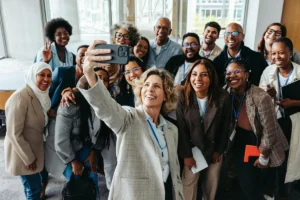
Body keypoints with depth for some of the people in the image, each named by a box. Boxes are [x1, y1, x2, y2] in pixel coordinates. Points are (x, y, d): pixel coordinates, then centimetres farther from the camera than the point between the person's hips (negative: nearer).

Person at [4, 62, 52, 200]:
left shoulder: (41, 94, -1)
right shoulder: (20, 98, -27)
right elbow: (14, 133, -24)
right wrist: (28, 158, -16)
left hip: (34, 147, 8)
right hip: (22, 151, -8)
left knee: (33, 186, 24)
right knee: (34, 189, 7)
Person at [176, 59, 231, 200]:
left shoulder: (223, 97, -18)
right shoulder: (183, 97, -18)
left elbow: (225, 127, -7)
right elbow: (181, 129, -13)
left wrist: (219, 150, -2)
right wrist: (187, 155, -11)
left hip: (214, 149, 1)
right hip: (192, 149, -1)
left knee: (212, 185, 17)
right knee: (189, 183, 5)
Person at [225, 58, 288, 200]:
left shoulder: (260, 97, -29)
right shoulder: (229, 95, -9)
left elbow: (269, 131, -22)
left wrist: (263, 157, -13)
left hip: (259, 144, -5)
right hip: (241, 143, 5)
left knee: (251, 187, 11)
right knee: (244, 183, 18)